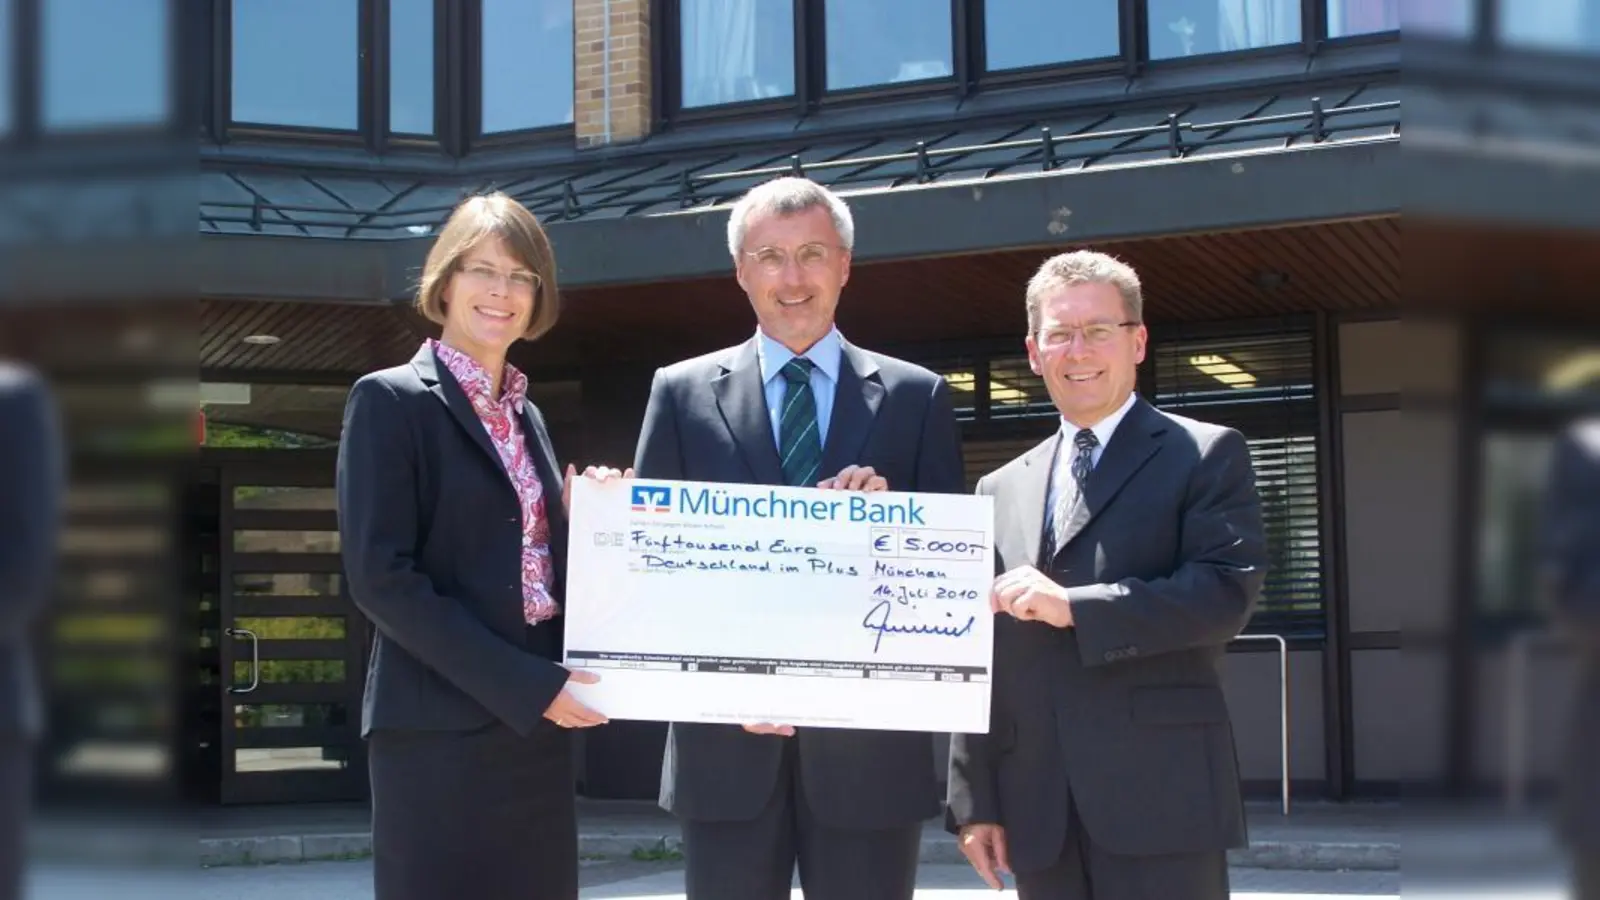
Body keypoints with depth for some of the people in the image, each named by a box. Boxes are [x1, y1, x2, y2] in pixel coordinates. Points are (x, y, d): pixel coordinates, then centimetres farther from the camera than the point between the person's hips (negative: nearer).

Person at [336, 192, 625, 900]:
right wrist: (521, 683, -17)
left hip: (537, 729, 7)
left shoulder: (526, 414, 17)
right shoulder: (390, 400, -5)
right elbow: (380, 577, -13)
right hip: (439, 730, -7)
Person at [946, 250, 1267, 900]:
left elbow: (1226, 594, -10)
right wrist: (975, 799, 9)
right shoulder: (1002, 489, 19)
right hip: (1039, 813, 5)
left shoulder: (1206, 457, 5)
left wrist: (1073, 606, -17)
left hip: (1161, 797, -5)